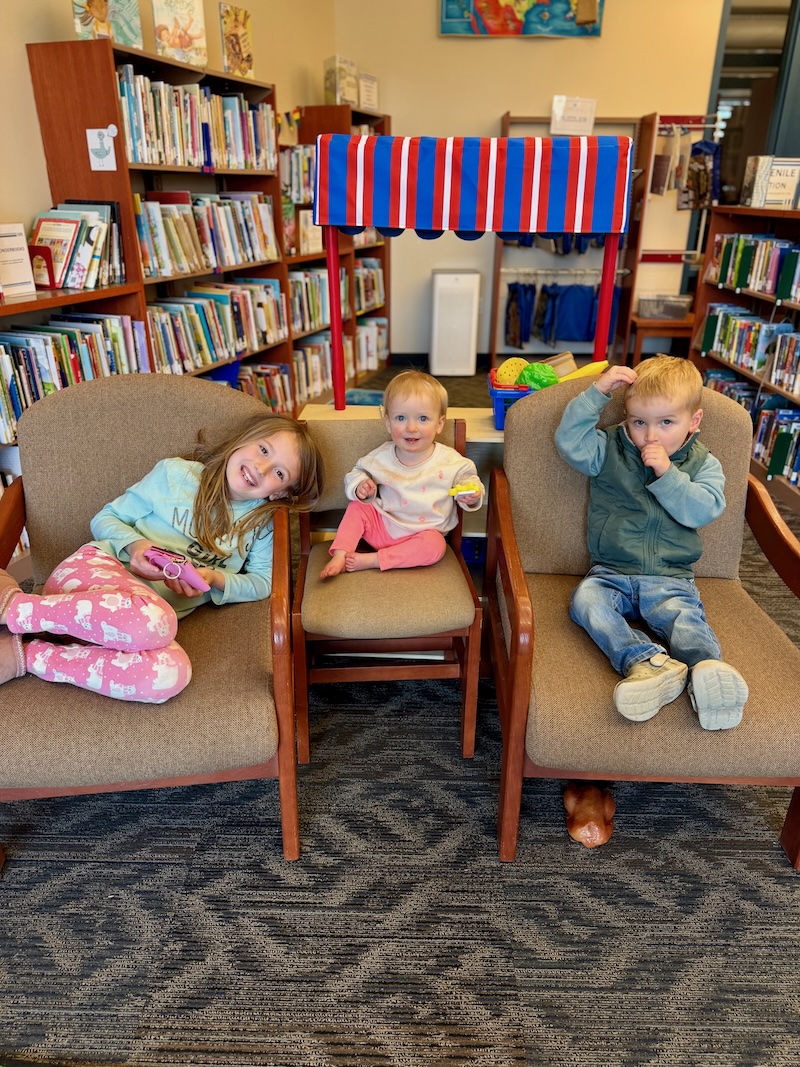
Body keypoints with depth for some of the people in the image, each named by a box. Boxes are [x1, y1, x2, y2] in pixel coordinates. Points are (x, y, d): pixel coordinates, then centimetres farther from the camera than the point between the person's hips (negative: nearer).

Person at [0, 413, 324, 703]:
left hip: (147, 619, 3)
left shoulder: (261, 520, 15)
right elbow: (106, 519, 12)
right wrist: (134, 544, -9)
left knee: (171, 674, -35)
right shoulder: (176, 473, 8)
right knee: (152, 620, -40)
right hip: (97, 568, -3)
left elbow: (263, 582, 10)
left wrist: (215, 580, -8)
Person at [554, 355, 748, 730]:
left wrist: (667, 474, -18)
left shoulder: (703, 464, 7)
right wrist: (598, 392, -11)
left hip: (670, 579, 0)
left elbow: (702, 510, -9)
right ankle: (649, 662, -46)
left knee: (684, 616, -31)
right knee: (585, 600, -30)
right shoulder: (610, 450, 8)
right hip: (611, 573, 1)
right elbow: (569, 442, -8)